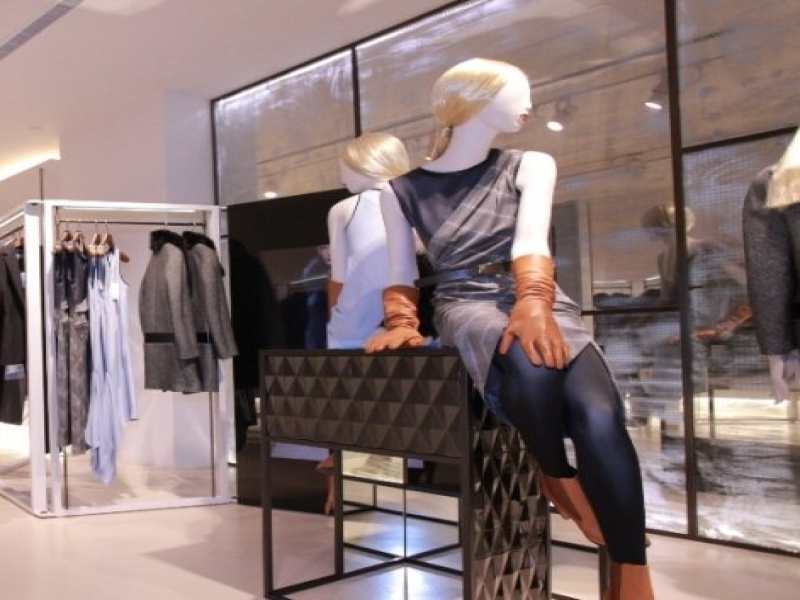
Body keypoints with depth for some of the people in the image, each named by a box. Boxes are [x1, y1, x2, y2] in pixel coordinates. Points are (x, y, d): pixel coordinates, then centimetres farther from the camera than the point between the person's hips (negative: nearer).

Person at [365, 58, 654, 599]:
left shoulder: (531, 166, 11)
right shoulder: (403, 190, 11)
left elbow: (531, 241, -7)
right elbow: (402, 276, 13)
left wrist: (533, 301, -27)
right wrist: (402, 323, -8)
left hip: (537, 302, 2)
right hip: (467, 306, -1)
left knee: (600, 417, -28)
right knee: (530, 362, -38)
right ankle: (559, 478, -8)